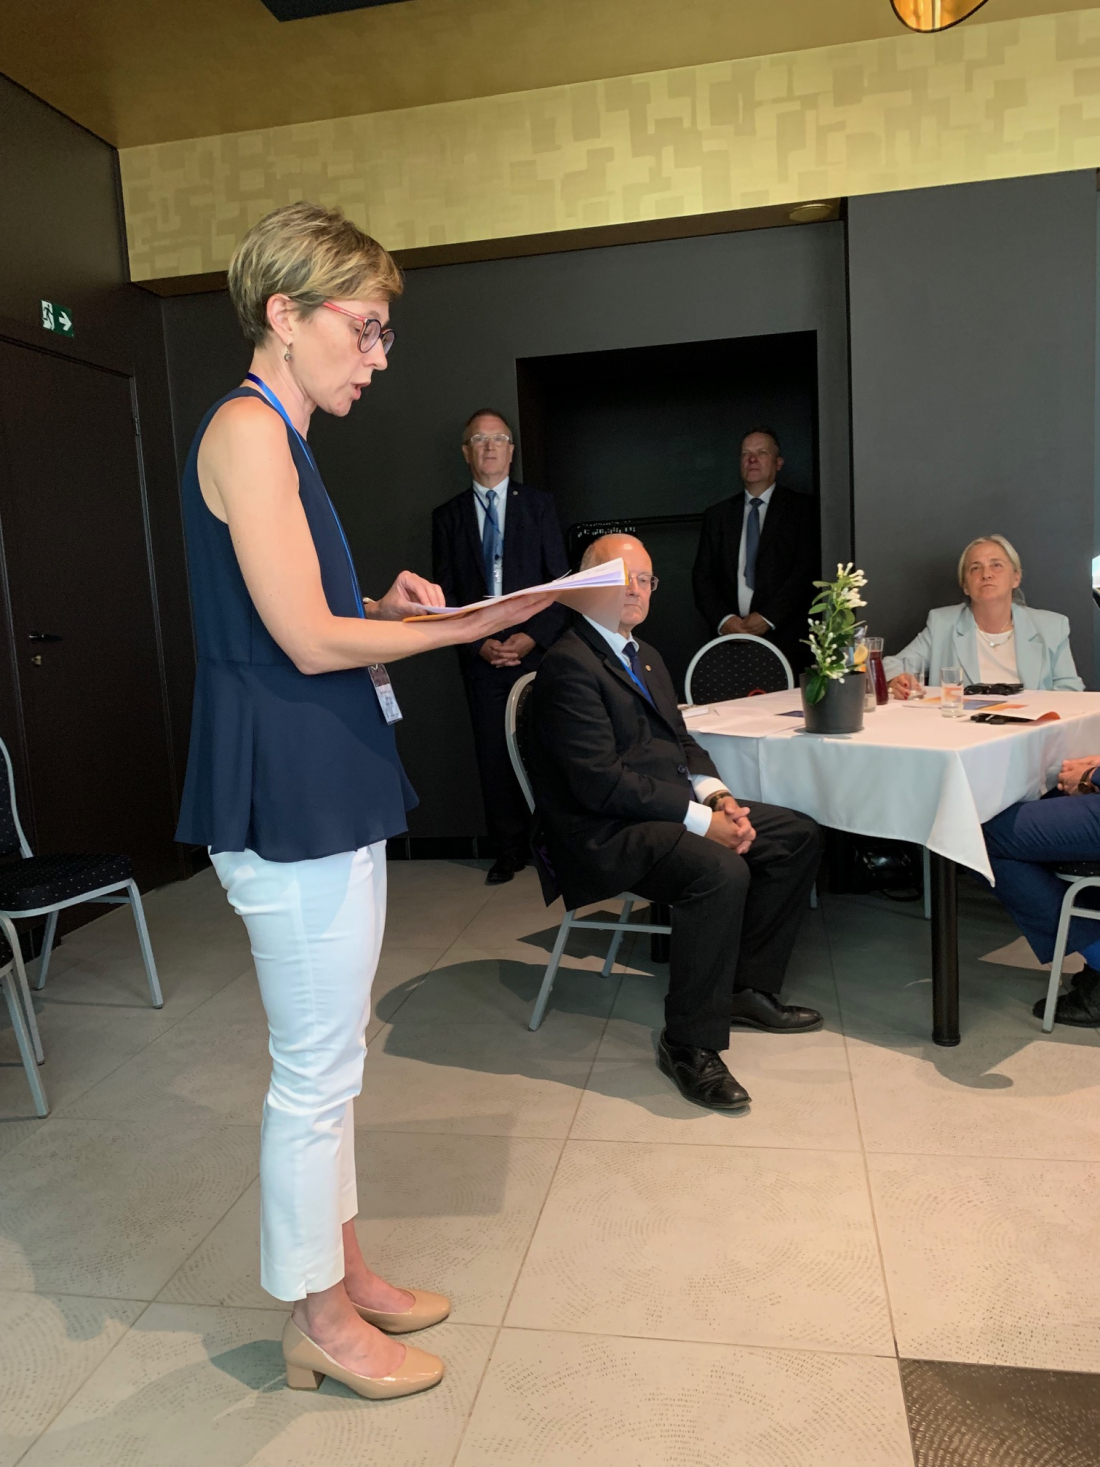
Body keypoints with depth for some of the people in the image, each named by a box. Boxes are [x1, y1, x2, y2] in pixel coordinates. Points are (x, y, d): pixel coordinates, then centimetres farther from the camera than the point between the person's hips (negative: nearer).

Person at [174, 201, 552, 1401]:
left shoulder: (276, 438, 18)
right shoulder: (247, 430, -13)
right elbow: (311, 641, -19)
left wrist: (386, 607, 4)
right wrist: (463, 625, -11)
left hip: (323, 791, 10)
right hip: (291, 798, -10)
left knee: (326, 1060, 19)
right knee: (317, 1069, 4)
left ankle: (343, 1270, 36)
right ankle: (319, 1324, 24)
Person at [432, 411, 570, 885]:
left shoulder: (538, 504, 7)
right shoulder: (447, 516, 10)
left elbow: (560, 580, 2)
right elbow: (445, 595, 7)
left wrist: (533, 636, -9)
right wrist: (480, 645, -5)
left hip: (536, 649, -1)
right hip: (481, 656, 1)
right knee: (493, 755, 3)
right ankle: (509, 851, 15)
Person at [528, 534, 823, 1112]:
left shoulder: (645, 656, 19)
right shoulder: (569, 663, -14)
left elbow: (681, 741, 20)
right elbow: (601, 781, -21)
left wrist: (717, 795, -1)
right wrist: (701, 820, -21)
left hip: (669, 808, 10)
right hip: (602, 832, -10)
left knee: (799, 836, 4)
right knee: (721, 871, -33)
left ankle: (747, 987, 14)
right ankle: (689, 1044, -17)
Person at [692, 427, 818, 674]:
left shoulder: (801, 508, 7)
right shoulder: (717, 514, 16)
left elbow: (807, 570, -3)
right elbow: (702, 577, 11)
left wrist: (768, 617, -11)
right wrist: (723, 619, -5)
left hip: (784, 639, -2)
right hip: (731, 637, 2)